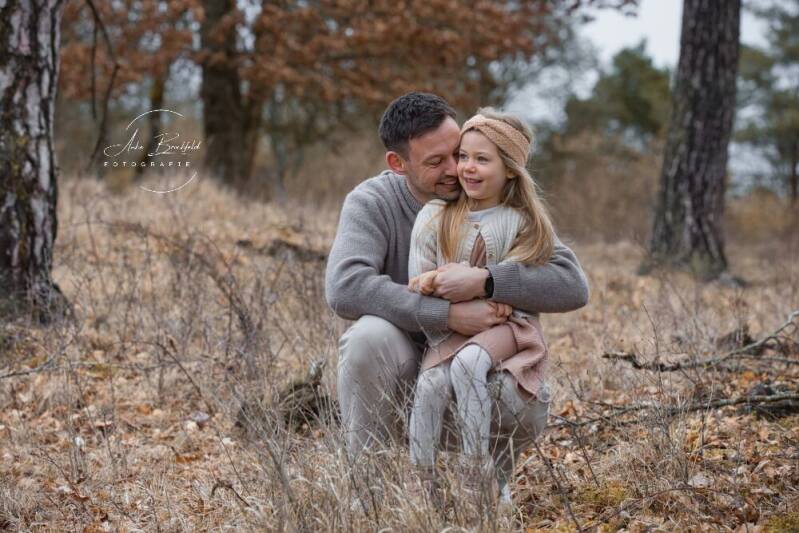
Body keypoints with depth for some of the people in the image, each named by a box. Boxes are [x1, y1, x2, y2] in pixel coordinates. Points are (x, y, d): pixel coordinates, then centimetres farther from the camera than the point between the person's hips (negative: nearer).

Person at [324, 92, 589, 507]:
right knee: (369, 336, -34)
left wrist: (485, 281, -33)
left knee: (526, 408, -31)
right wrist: (448, 315, -37)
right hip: (398, 360, -1)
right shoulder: (372, 202, -13)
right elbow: (344, 287, -33)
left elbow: (573, 285, -18)